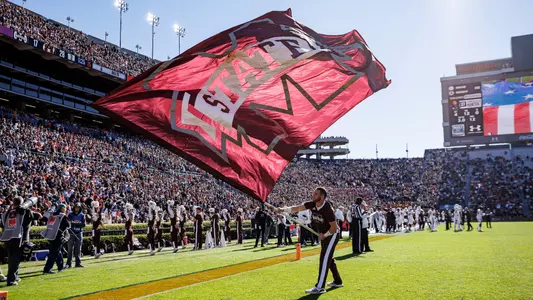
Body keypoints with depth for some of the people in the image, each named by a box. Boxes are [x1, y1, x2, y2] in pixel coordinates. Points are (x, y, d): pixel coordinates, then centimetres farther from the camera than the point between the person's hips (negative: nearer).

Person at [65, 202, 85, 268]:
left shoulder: (82, 215, 4)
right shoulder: (70, 214, 2)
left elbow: (83, 224, -5)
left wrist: (75, 224, -19)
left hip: (79, 233, 1)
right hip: (71, 233, -1)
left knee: (78, 249, 1)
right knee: (70, 249, 1)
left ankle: (78, 263, 5)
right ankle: (68, 263, 7)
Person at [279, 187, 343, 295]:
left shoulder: (327, 209, -30)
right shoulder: (312, 204, -9)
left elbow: (334, 227, -26)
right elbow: (297, 208, -15)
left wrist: (325, 235, -13)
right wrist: (284, 209, -28)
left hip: (332, 234, -8)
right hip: (324, 235, 9)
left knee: (324, 259, -13)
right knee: (328, 258, 18)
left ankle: (320, 287, -12)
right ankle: (338, 282, 34)